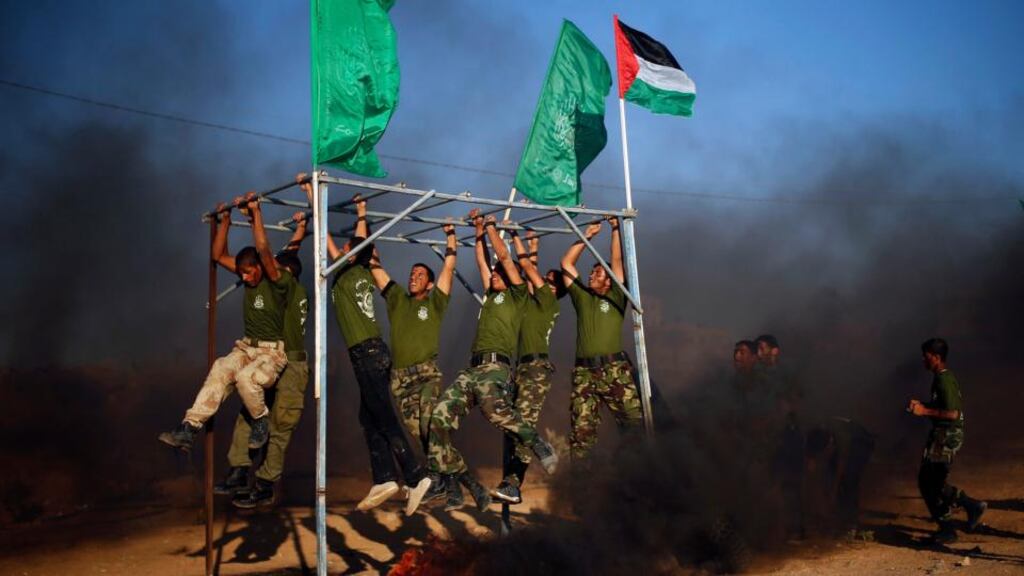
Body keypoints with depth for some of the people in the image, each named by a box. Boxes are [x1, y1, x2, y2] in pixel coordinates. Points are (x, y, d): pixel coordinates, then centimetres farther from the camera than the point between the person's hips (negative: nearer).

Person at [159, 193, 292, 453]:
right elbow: (219, 255, 13)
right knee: (220, 370, -26)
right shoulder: (248, 278, 9)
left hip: (272, 352, -6)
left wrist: (255, 211, -29)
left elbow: (263, 249, -28)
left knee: (245, 377, -36)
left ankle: (261, 420, -8)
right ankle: (190, 427, -35)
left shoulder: (278, 281, -12)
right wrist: (225, 220, 6)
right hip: (246, 347, 6)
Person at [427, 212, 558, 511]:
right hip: (472, 368, 7)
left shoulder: (517, 295, 13)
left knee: (494, 408, -40)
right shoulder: (490, 296, 31)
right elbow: (483, 262, 37)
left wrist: (491, 225, 22)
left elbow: (504, 257, 12)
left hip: (495, 365, -7)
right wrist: (479, 230, 39)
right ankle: (456, 484, -10)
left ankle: (539, 445, -22)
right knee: (440, 418, -12)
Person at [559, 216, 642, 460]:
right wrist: (587, 235, 23)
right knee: (582, 429, -4)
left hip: (614, 369, -2)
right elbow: (566, 263, 22)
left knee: (634, 421, -11)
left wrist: (616, 228, 11)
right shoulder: (582, 296, 22)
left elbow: (617, 259, 8)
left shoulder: (615, 297, 14)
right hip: (583, 371, 3)